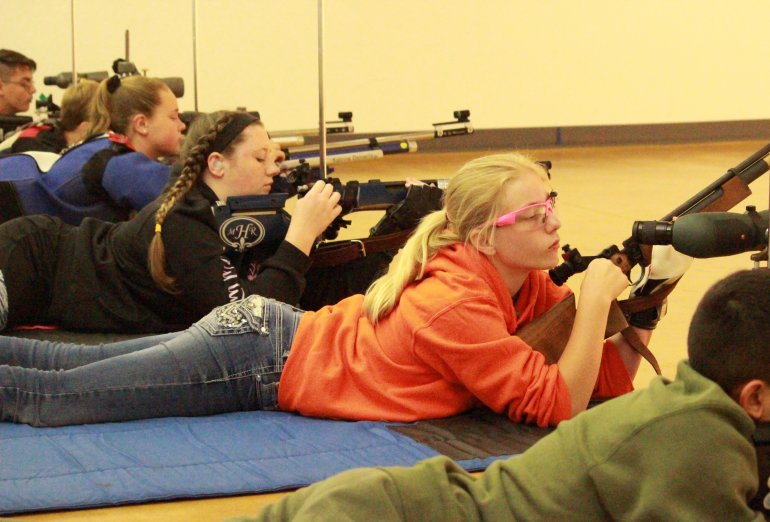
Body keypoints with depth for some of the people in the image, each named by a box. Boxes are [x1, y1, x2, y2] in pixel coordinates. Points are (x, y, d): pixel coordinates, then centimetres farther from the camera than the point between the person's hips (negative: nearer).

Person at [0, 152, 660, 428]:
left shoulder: (527, 286, -3)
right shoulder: (458, 307, -28)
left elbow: (609, 381, 1)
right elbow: (559, 405, -30)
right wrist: (593, 299, -28)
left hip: (270, 330, 8)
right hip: (258, 359, -8)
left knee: (61, 367, 18)